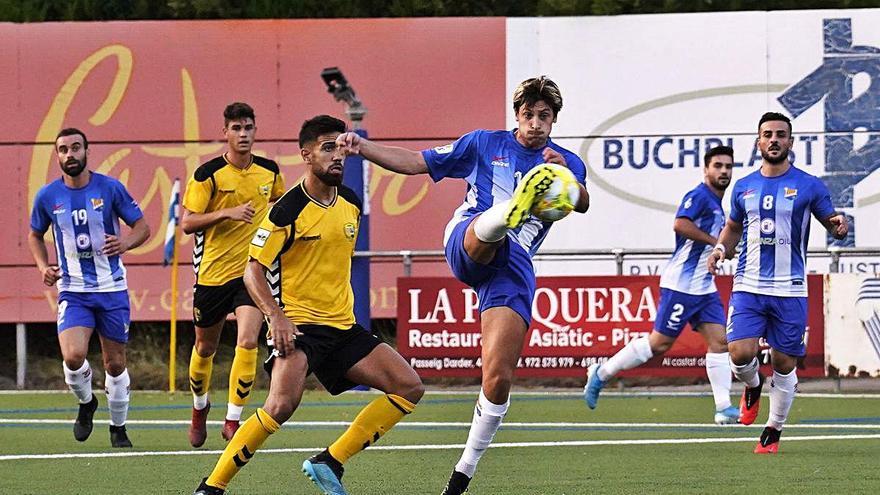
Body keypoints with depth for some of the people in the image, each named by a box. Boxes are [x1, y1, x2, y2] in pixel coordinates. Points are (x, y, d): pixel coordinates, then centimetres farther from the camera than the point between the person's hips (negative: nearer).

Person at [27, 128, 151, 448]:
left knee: (115, 363, 6)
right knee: (73, 356, -21)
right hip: (72, 290, 0)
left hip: (112, 289, 0)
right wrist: (43, 266, -1)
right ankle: (86, 402, 11)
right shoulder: (48, 196, -1)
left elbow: (142, 226, 2)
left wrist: (126, 242, -19)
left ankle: (118, 428, 27)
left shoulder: (110, 188, -5)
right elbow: (35, 235, 17)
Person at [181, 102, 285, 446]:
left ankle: (233, 420, -10)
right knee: (205, 347, 13)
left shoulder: (270, 172, 3)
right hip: (213, 272, -1)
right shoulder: (208, 175, -10)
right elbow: (187, 223, -13)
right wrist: (227, 213, -24)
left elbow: (280, 201, 27)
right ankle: (200, 407, 41)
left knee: (248, 341, -18)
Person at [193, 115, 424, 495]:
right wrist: (276, 315, -24)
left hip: (343, 326, 7)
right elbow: (253, 270, -11)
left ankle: (330, 462, 0)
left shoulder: (352, 204, 9)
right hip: (298, 323, -7)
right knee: (283, 404, -29)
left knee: (409, 388, -3)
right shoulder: (288, 210, -11)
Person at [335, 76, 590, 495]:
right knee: (487, 228, -40)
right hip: (467, 244, -1)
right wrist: (362, 147, 9)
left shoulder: (566, 163, 15)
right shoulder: (484, 144, 16)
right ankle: (514, 207, -80)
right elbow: (416, 162, 20)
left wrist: (565, 174, -27)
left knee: (499, 376, -9)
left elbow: (582, 204, -6)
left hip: (513, 268, 1)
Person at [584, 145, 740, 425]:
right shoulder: (699, 196, -12)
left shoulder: (717, 205, 18)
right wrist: (715, 241, -22)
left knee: (719, 341, -2)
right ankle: (601, 374, 8)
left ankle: (723, 407, -5)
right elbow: (680, 224, -29)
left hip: (704, 286, 9)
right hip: (682, 284, -9)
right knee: (660, 343, -5)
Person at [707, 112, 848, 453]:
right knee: (740, 353, -15)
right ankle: (753, 385, 20)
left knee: (784, 365, 2)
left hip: (790, 291, -2)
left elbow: (832, 224, 7)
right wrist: (721, 248, 3)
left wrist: (839, 226, -18)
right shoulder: (744, 187, 10)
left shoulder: (808, 186, 1)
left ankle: (774, 430, 20)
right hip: (748, 286, 2)